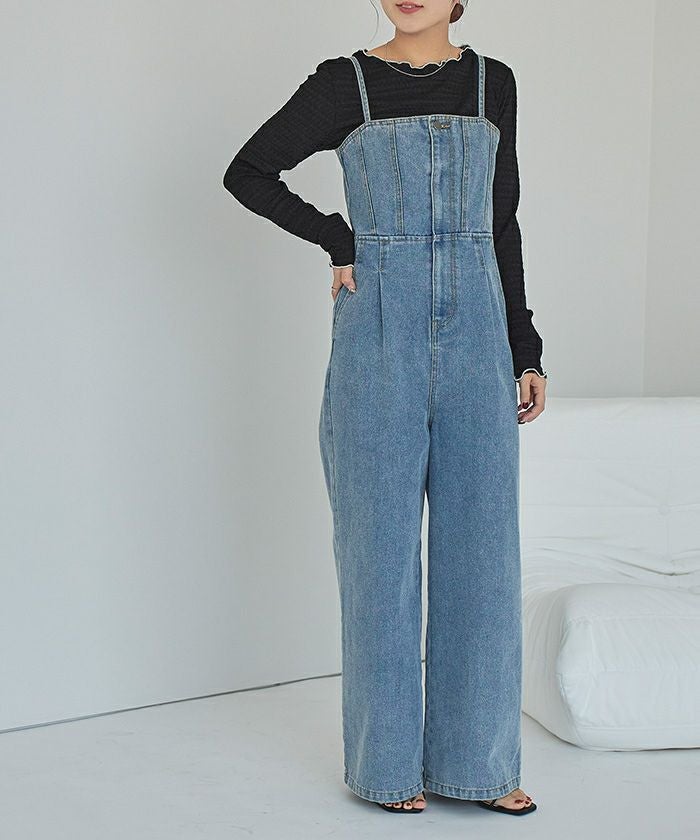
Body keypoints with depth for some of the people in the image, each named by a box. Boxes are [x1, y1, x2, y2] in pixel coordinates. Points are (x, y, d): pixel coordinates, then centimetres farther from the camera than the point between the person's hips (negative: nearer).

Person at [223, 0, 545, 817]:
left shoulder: (492, 83, 12)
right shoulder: (345, 83, 3)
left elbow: (502, 224, 14)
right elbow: (247, 171, 7)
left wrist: (526, 351, 11)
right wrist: (339, 241, -1)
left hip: (474, 330, 3)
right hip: (378, 330, -3)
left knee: (481, 543, 4)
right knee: (382, 543, 2)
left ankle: (474, 758, 16)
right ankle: (388, 760, 15)